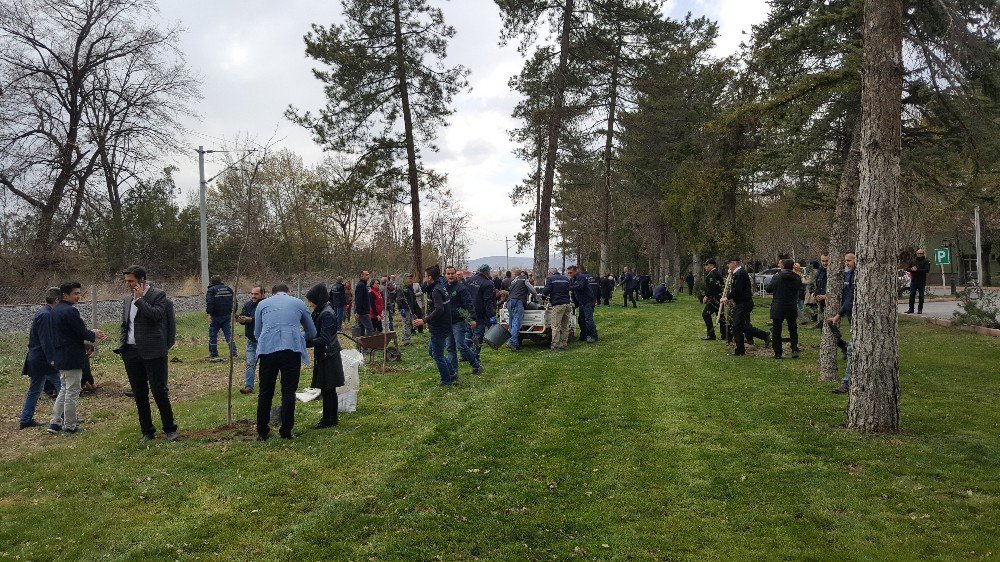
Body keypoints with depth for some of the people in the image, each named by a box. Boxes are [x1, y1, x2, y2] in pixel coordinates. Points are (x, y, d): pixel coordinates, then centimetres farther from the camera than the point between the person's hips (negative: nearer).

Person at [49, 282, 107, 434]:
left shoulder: (56, 310, 12)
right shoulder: (70, 311, -18)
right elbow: (82, 332, -18)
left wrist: (90, 333, 12)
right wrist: (94, 335, 3)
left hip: (60, 357, 9)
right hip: (72, 357, -9)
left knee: (64, 390, 18)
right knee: (72, 393, 0)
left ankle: (55, 423, 19)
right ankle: (69, 426, 7)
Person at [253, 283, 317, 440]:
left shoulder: (262, 304, 20)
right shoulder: (298, 303, 18)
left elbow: (257, 333, 26)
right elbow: (312, 333, 25)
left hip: (267, 349, 1)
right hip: (292, 349, -1)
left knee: (265, 393, 11)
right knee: (288, 392, 6)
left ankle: (262, 432, 19)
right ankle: (286, 432, 9)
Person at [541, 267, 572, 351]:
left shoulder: (550, 279, 1)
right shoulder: (566, 279, 19)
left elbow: (546, 291, -8)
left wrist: (543, 292, 14)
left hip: (557, 305, -6)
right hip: (567, 304, 6)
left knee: (556, 326, -5)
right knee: (565, 326, 12)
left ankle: (555, 346, -8)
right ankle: (564, 345, 14)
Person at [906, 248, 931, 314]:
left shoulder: (926, 261, -1)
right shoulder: (913, 261, 13)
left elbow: (927, 270, -13)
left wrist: (917, 270, -18)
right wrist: (911, 269, -8)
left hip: (922, 281, -4)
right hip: (913, 280, 4)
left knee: (921, 295, 0)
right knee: (912, 295, 2)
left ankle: (920, 309, 7)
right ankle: (911, 309, 7)